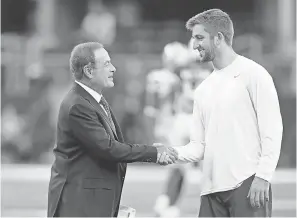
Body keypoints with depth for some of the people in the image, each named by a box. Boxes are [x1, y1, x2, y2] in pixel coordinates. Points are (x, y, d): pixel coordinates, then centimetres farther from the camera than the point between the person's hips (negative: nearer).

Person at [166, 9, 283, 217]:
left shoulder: (252, 74, -1)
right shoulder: (203, 90, 18)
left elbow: (272, 131, -7)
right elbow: (198, 147, 16)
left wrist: (263, 176, -15)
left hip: (247, 185, -6)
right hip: (212, 188, 6)